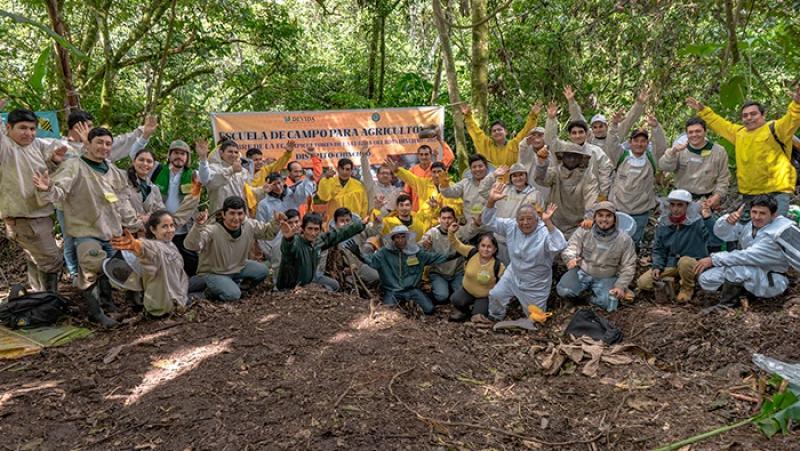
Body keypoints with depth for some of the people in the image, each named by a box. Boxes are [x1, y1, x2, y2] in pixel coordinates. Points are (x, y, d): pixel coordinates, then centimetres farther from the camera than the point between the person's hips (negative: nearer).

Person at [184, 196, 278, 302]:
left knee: (262, 271, -10)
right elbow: (191, 246, -41)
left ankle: (236, 286, 10)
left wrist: (276, 222, -17)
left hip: (239, 267, 6)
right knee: (232, 295, -27)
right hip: (213, 273, -6)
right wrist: (198, 226, -57)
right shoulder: (212, 230, -29)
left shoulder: (250, 225, -12)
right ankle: (211, 290, 5)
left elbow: (267, 232, 4)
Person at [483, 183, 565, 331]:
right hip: (513, 275, 4)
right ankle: (495, 318, 38)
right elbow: (490, 222, -14)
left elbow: (559, 247, -45)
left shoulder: (545, 232, -27)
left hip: (535, 284, -4)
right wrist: (491, 201, -31)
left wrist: (548, 223, -54)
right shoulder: (511, 226, -12)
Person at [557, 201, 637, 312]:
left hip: (607, 278, 0)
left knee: (609, 305, -25)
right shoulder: (584, 231, -9)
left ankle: (592, 299, 9)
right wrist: (570, 258, -35)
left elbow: (628, 266, -2)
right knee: (563, 290, -25)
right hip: (582, 272, 0)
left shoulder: (624, 240, -8)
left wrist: (621, 286, -13)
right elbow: (570, 248, -10)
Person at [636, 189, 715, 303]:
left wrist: (708, 219, -40)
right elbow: (658, 249, 11)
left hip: (694, 264, -4)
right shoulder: (663, 224, 0)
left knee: (685, 261, -40)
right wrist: (657, 266, -4)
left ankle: (688, 289, -9)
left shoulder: (697, 221, -15)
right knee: (643, 283, -13)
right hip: (670, 265, 4)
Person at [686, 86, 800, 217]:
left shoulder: (774, 129, -3)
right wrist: (702, 110, 30)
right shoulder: (739, 133, 16)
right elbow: (718, 123, 29)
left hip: (776, 192, -7)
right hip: (749, 194, 7)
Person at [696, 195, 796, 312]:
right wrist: (728, 221, -23)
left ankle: (726, 304, -14)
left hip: (771, 281, -7)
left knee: (735, 266, -35)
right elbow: (721, 233, 1)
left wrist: (713, 259, -27)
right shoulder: (748, 224, -3)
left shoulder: (780, 233, -23)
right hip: (747, 274, 7)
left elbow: (750, 257, -30)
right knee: (706, 278, -11)